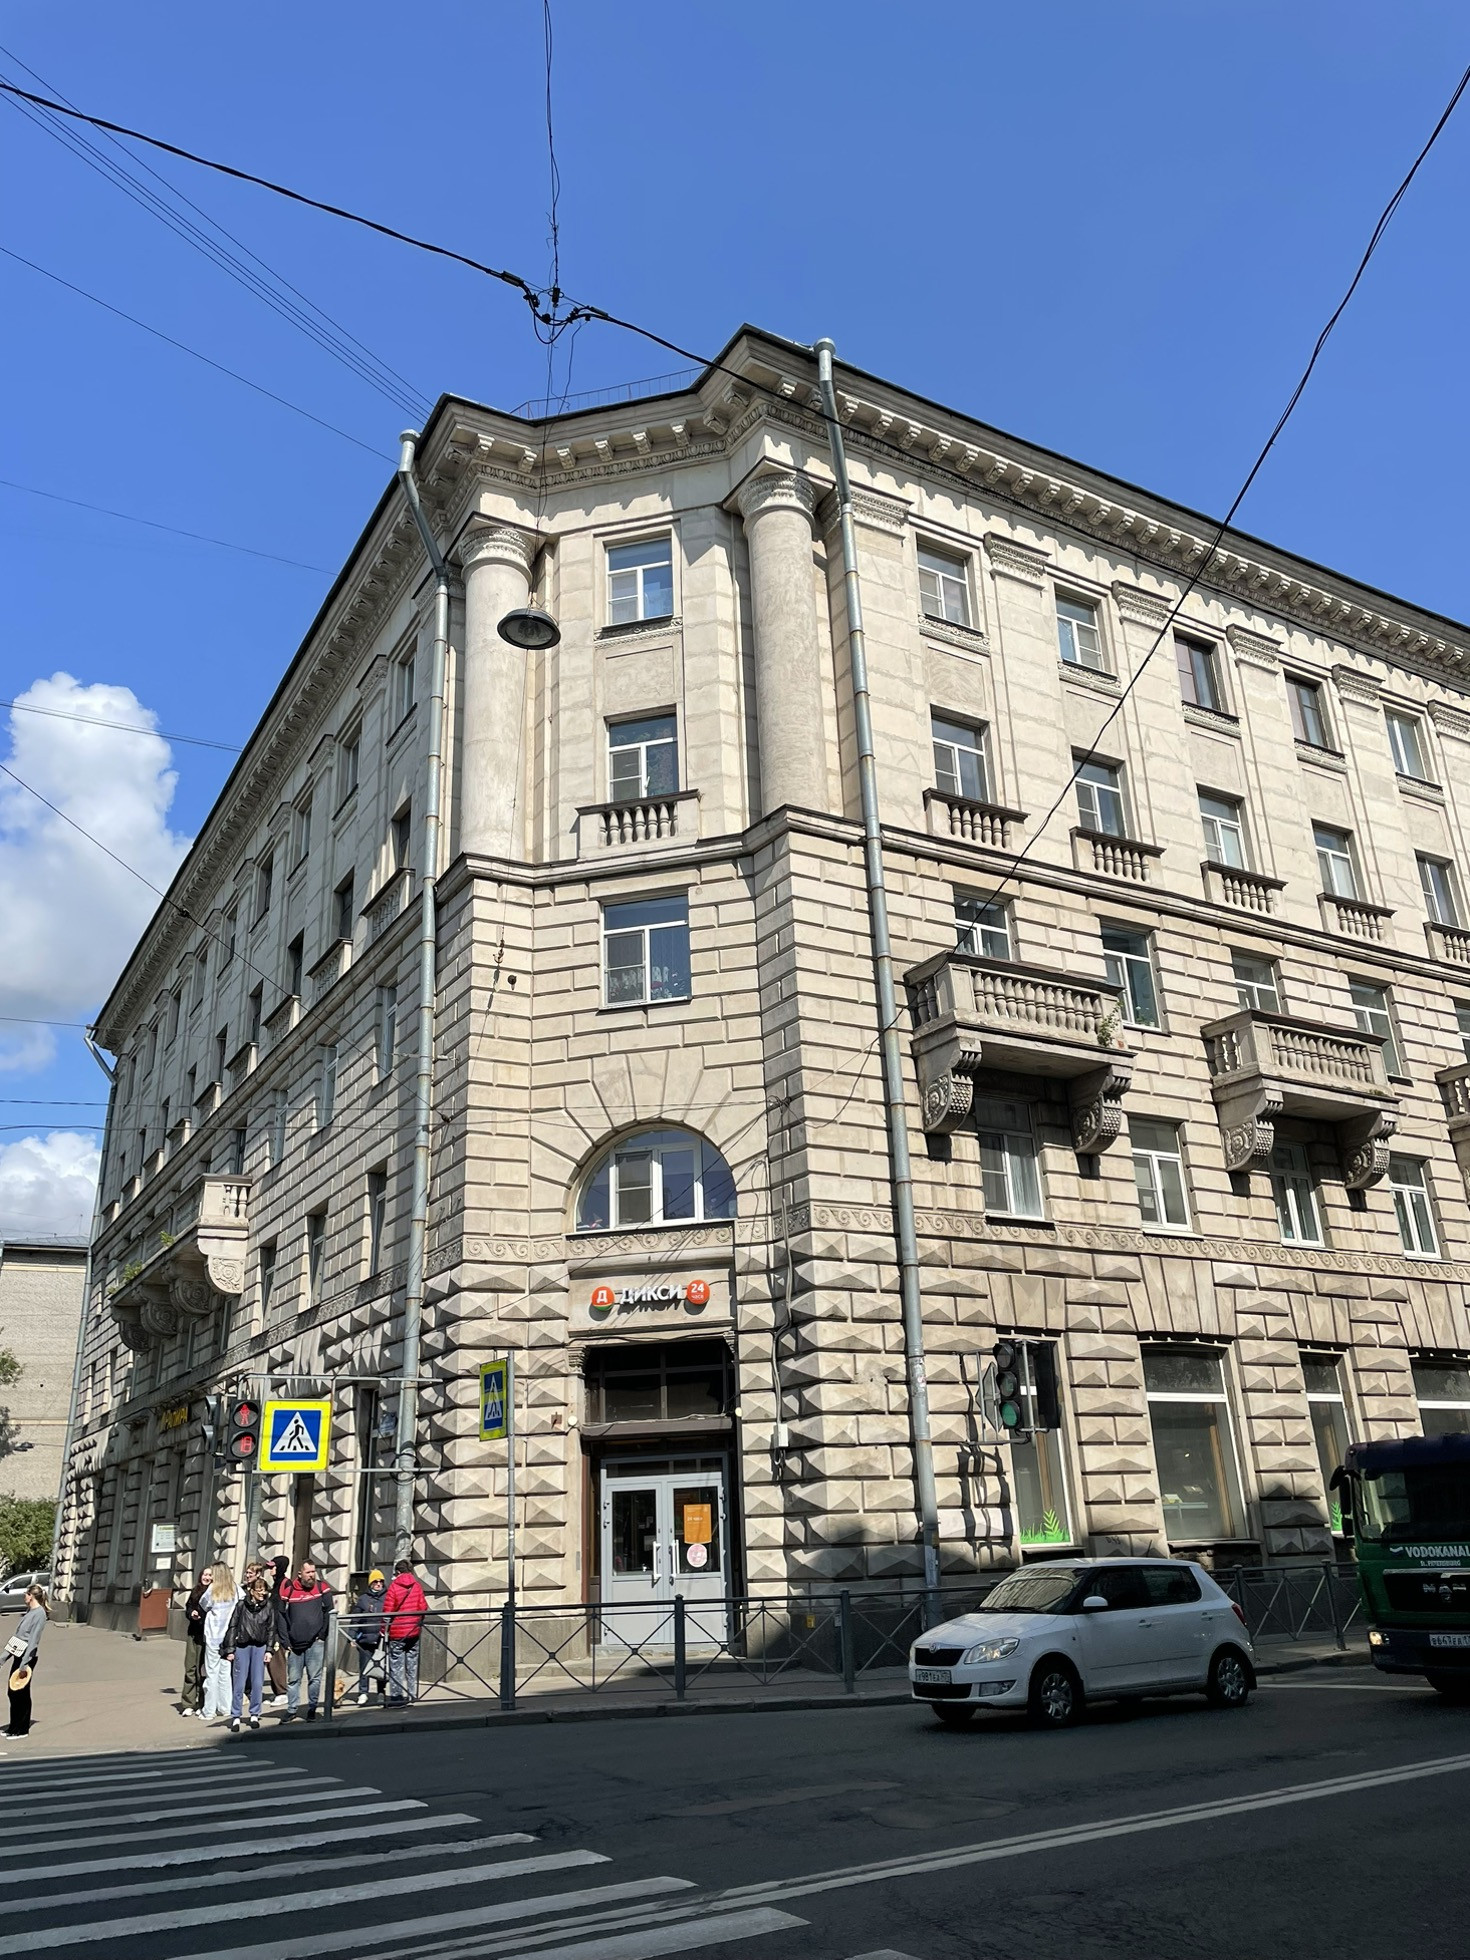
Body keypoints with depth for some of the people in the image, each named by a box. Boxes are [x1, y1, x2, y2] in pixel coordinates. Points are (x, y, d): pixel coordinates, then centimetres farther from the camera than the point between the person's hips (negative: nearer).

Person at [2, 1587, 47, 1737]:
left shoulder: (39, 1614, -17)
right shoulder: (29, 1611, 12)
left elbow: (33, 1640, -21)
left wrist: (24, 1664, -23)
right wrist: (5, 1655, 15)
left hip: (27, 1656, -9)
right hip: (18, 1654, 9)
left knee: (21, 1694, 1)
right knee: (12, 1692, 15)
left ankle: (22, 1729, 13)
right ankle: (14, 1727, 27)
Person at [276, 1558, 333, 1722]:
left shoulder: (322, 1587, 0)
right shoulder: (288, 1590, 0)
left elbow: (329, 1612, 2)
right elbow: (281, 1617, 3)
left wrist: (322, 1634, -3)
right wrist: (285, 1642, 0)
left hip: (315, 1642, -1)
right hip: (295, 1644, 1)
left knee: (315, 1678, -1)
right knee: (293, 1679, 8)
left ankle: (312, 1710, 11)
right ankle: (291, 1711, 21)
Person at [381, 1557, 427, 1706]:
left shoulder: (393, 1587, -10)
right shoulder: (417, 1586, 1)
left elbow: (387, 1611, -12)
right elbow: (423, 1608, 2)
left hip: (397, 1633, -4)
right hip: (414, 1632, 4)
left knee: (396, 1666, 4)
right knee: (412, 1663, 12)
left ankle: (397, 1695, 3)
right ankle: (412, 1695, 15)